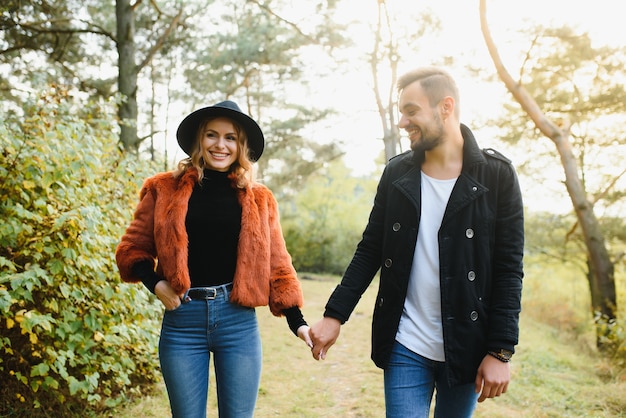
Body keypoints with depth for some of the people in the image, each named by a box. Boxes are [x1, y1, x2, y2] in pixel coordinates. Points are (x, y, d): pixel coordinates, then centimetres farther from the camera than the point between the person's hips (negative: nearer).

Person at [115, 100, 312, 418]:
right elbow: (133, 249, 7)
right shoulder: (165, 189, 4)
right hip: (182, 320, 0)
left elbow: (276, 264, 7)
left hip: (238, 321, 1)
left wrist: (297, 321, 1)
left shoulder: (258, 199, 7)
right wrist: (155, 283, -10)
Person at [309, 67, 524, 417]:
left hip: (466, 348, -1)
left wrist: (500, 351, -10)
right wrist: (335, 315, -1)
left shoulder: (496, 175, -6)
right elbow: (370, 251, 6)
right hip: (405, 347, 2)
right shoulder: (396, 174, 3)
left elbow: (509, 269, -7)